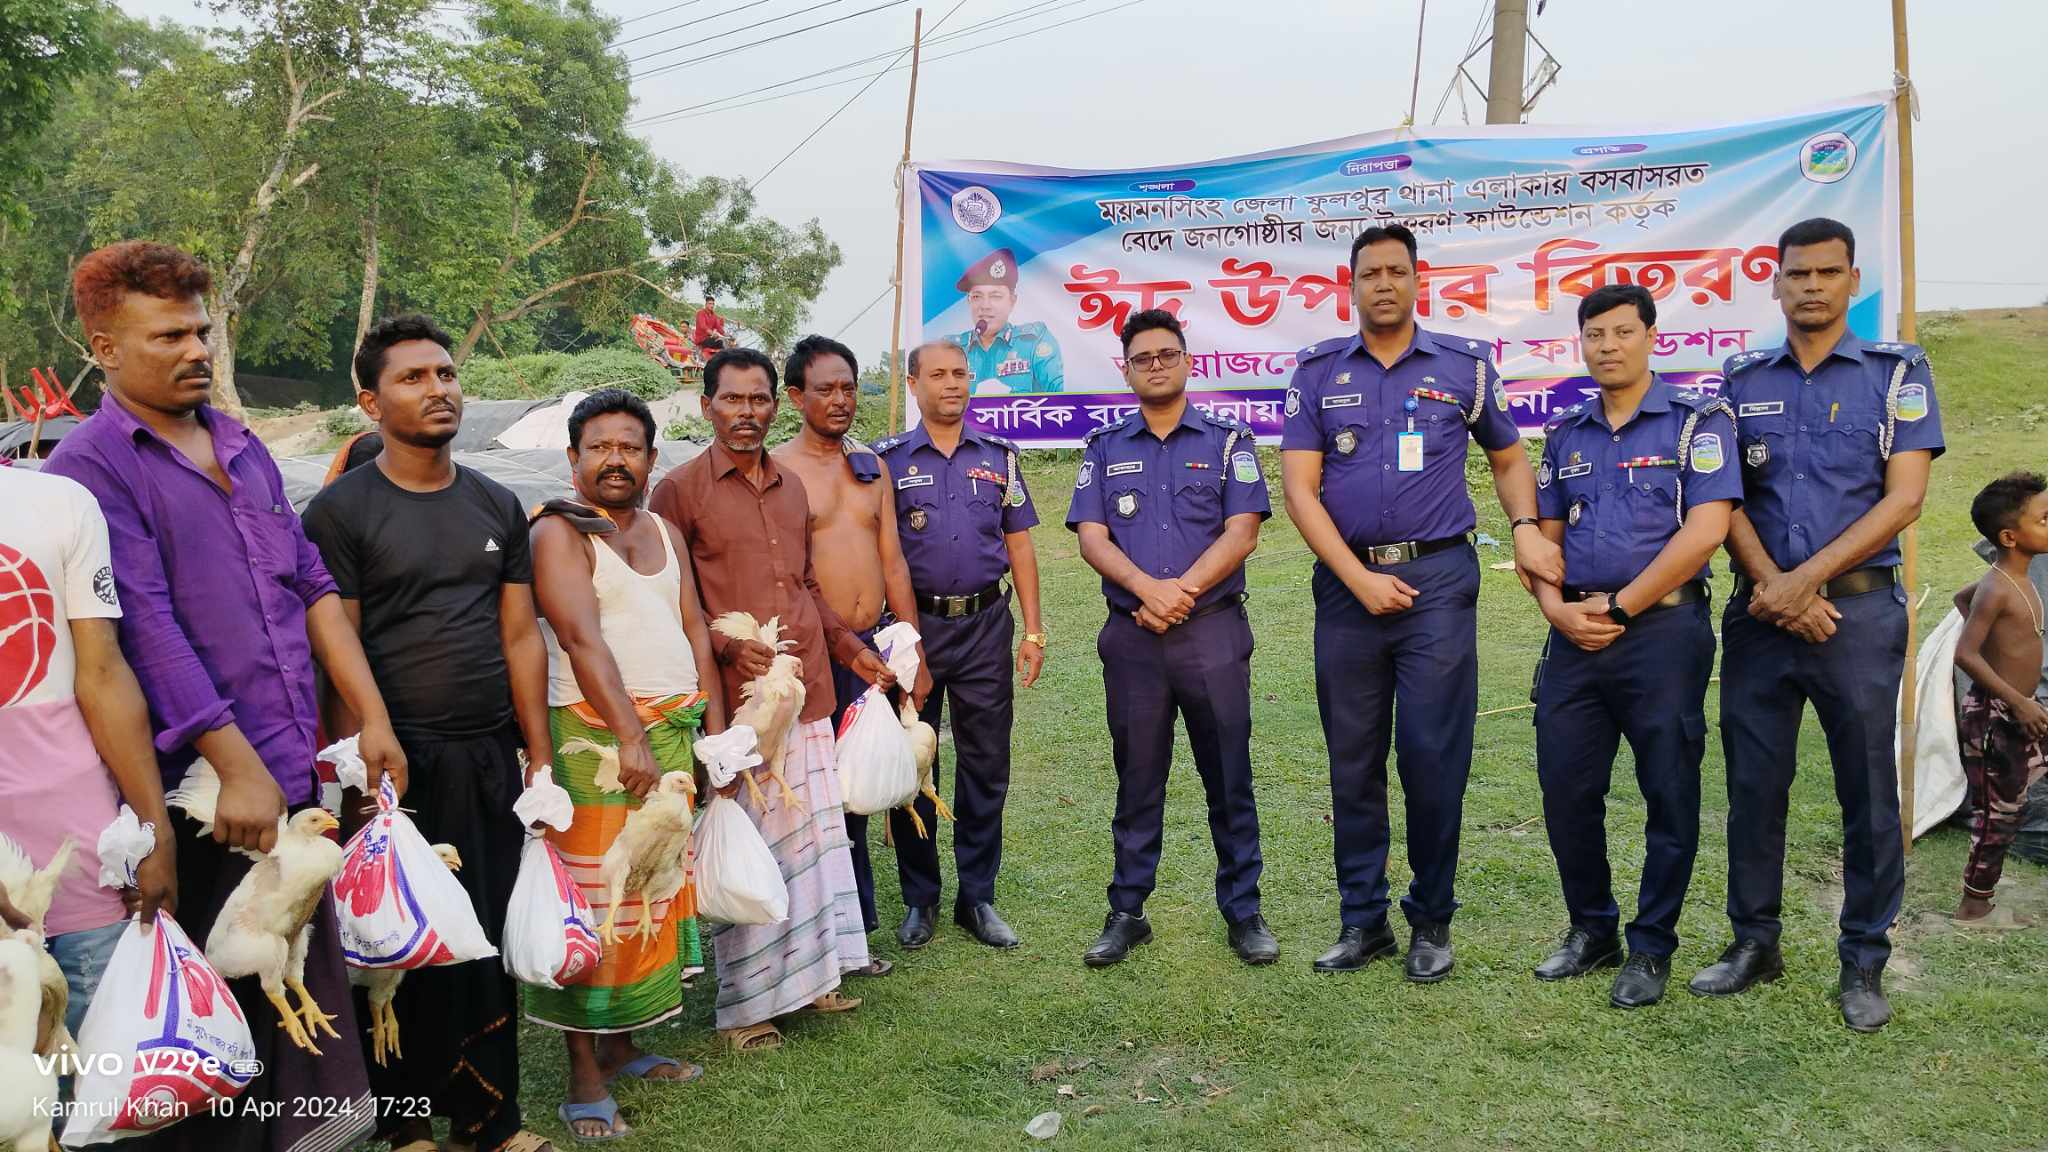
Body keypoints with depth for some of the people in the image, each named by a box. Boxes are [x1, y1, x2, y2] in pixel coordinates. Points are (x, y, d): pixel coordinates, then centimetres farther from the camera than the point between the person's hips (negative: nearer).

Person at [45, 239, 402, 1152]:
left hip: (294, 772, 6)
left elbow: (311, 586, 14)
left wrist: (371, 718, 8)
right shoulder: (91, 467, -7)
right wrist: (236, 764, -19)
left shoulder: (244, 449, 14)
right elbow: (148, 626, -15)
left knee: (311, 988, 13)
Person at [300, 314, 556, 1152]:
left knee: (491, 941, 9)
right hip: (401, 761, -4)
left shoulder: (497, 506, 10)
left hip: (492, 759, 4)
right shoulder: (340, 511, -4)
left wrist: (539, 754, 7)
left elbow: (521, 636, 10)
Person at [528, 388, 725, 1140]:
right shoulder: (558, 531, -5)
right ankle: (585, 1078, 4)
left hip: (672, 731, 7)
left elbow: (694, 628, 13)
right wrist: (630, 737, -21)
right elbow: (583, 639, -15)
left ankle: (622, 1046, 23)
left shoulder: (664, 533, 16)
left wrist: (714, 727, 6)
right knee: (596, 901, -4)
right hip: (596, 732, -7)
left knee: (656, 892, 10)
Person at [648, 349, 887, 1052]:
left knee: (816, 834, 13)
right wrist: (728, 646, -19)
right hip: (738, 698, -6)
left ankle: (809, 973, 29)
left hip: (810, 692, 6)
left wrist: (850, 648, 17)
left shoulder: (791, 487, 16)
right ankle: (745, 1002, 13)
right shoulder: (680, 490, -4)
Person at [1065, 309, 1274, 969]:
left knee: (1229, 778, 3)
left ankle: (1243, 910, 15)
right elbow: (1092, 537, 0)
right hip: (1130, 637, 2)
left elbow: (1241, 532, -4)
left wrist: (1182, 591, -15)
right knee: (1137, 781, 8)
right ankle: (1127, 914, 17)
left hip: (1214, 629, -1)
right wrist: (1146, 587, -17)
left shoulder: (1228, 440, 6)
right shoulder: (1105, 448, 11)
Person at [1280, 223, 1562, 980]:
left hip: (1438, 579, -1)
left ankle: (1431, 922, 14)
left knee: (1433, 754, -3)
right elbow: (1299, 489, 0)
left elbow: (1509, 460, 18)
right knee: (1352, 759, 7)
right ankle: (1362, 919, 19)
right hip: (1345, 583, 1)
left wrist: (1527, 528, -2)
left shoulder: (1465, 365, 6)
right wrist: (1360, 579, -8)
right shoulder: (1318, 372, 6)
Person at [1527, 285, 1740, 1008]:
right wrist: (1555, 606, -3)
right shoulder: (1565, 434, 15)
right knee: (1565, 790, 7)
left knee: (1669, 797, 2)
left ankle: (1652, 948, 16)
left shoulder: (1698, 421, -1)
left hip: (1662, 630, -5)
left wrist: (1618, 608, -12)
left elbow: (1704, 532, -12)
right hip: (1575, 637, 5)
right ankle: (1591, 930, 25)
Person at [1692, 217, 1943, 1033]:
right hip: (1761, 608, 2)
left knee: (1867, 790, 4)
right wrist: (1774, 585, -10)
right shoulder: (1742, 380, 10)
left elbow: (1903, 498, -6)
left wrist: (1807, 578, -14)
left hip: (1859, 607, -2)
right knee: (1753, 783, 7)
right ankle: (1754, 942, 20)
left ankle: (1864, 962, 15)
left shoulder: (1897, 372, 3)